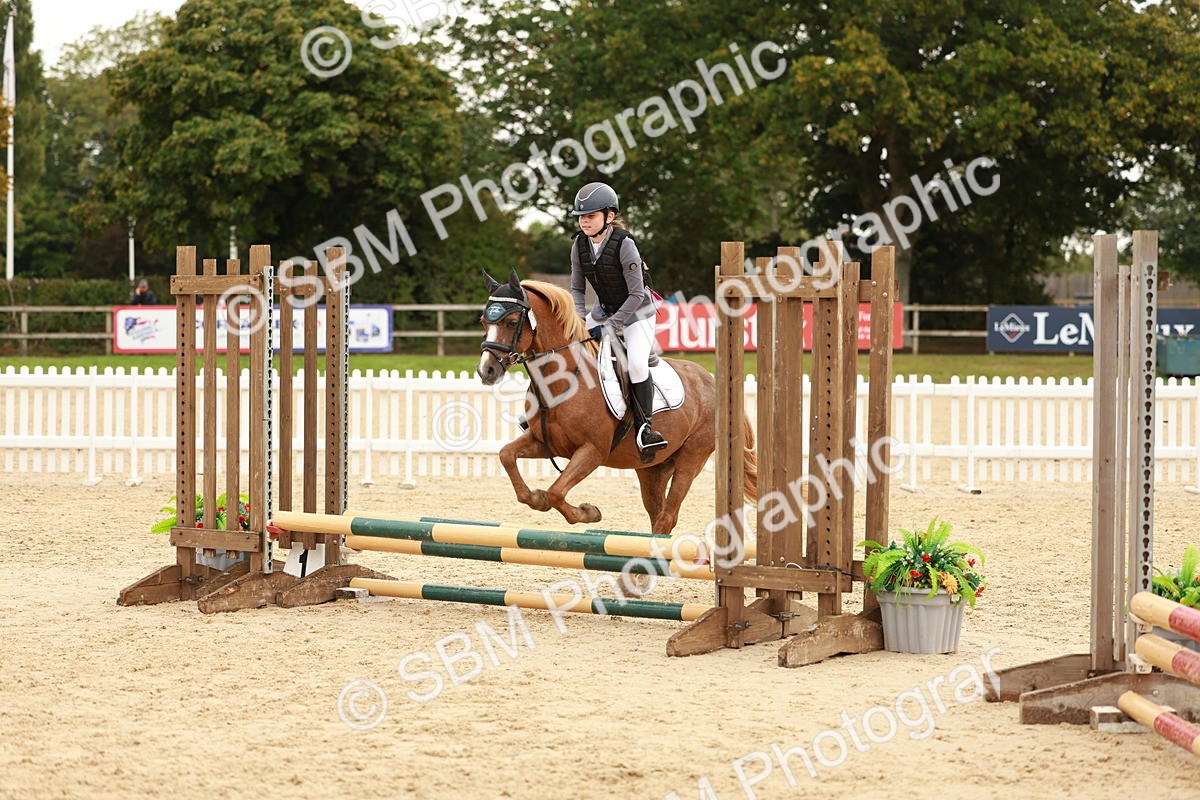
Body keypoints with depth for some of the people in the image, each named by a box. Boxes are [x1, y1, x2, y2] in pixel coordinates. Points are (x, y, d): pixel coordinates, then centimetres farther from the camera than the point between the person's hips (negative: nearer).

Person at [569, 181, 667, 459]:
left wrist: (610, 326, -25)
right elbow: (577, 288, 3)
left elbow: (636, 294, -23)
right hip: (604, 309, 7)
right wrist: (579, 321, -14)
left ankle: (644, 428, -19)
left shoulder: (624, 244, -26)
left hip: (636, 311, -7)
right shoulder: (580, 245, -8)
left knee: (637, 363, -26)